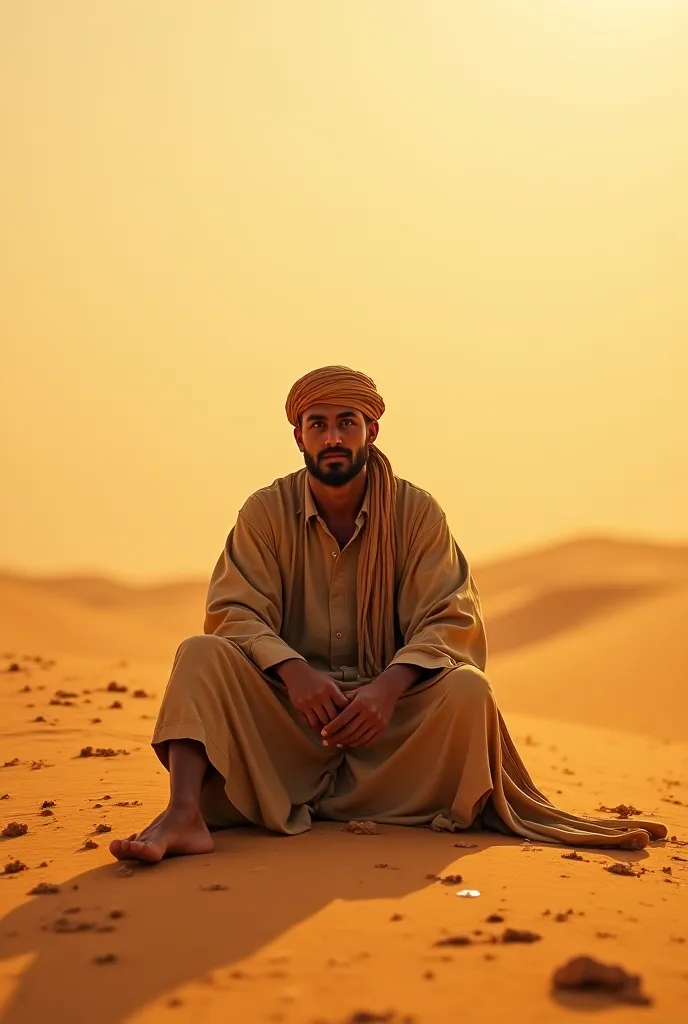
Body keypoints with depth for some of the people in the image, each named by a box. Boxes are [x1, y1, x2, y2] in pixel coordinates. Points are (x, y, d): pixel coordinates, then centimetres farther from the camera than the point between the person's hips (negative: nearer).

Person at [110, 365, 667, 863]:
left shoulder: (417, 512, 0)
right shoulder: (265, 512, 1)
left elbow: (450, 619, -8)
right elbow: (236, 613, -8)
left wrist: (389, 686, -28)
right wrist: (295, 672, -29)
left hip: (388, 707, 0)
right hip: (287, 709, 1)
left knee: (467, 690, -31)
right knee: (202, 656, -26)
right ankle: (184, 816, -42)